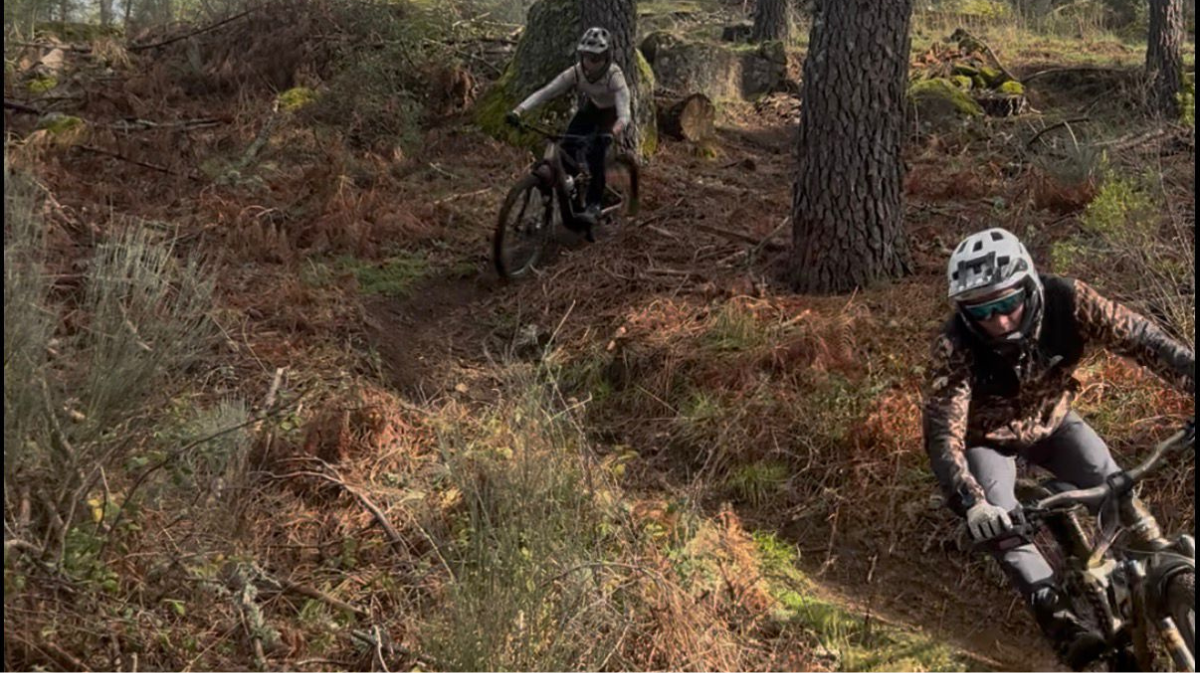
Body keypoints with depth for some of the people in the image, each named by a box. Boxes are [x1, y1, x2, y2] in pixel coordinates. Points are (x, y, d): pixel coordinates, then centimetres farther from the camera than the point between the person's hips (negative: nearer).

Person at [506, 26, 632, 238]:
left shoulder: (614, 76, -35)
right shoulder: (576, 72, -25)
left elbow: (623, 111, -48)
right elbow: (546, 92, -32)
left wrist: (614, 131, -70)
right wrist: (518, 111, -45)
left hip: (612, 114, -4)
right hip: (591, 108, 4)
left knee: (596, 152, -24)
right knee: (567, 146, -15)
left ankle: (593, 205, -12)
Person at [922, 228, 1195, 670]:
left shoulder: (1066, 302, -30)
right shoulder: (957, 347, -35)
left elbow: (1140, 339, -29)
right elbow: (943, 435, -37)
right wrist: (972, 504, -52)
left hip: (1052, 420, 2)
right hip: (989, 438, -2)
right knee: (999, 523, -25)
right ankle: (1057, 617, -21)